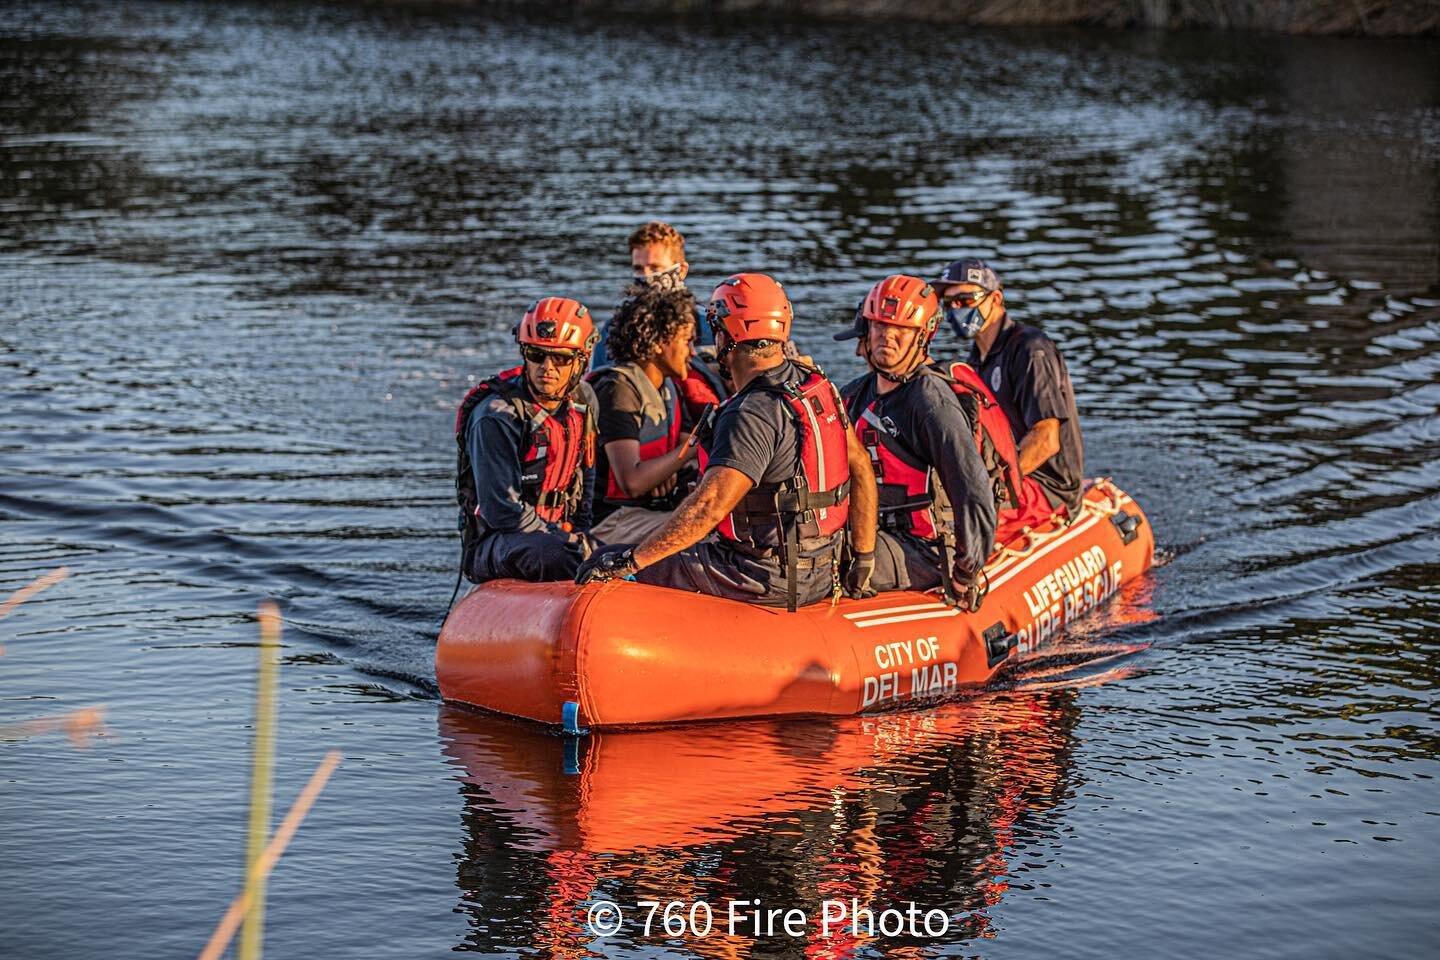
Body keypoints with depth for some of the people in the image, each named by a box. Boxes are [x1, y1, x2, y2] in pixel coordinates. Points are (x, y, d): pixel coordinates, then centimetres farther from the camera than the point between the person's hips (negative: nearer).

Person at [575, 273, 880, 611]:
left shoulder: (751, 416, -22)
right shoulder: (816, 384, 5)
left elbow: (710, 504, -30)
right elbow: (861, 467, 10)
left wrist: (630, 561, -25)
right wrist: (865, 560, 15)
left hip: (766, 581, -9)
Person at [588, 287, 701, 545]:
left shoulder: (667, 388, 12)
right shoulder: (619, 390, -16)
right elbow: (632, 482, -25)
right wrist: (695, 446, -21)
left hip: (660, 510, 9)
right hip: (613, 520, -9)